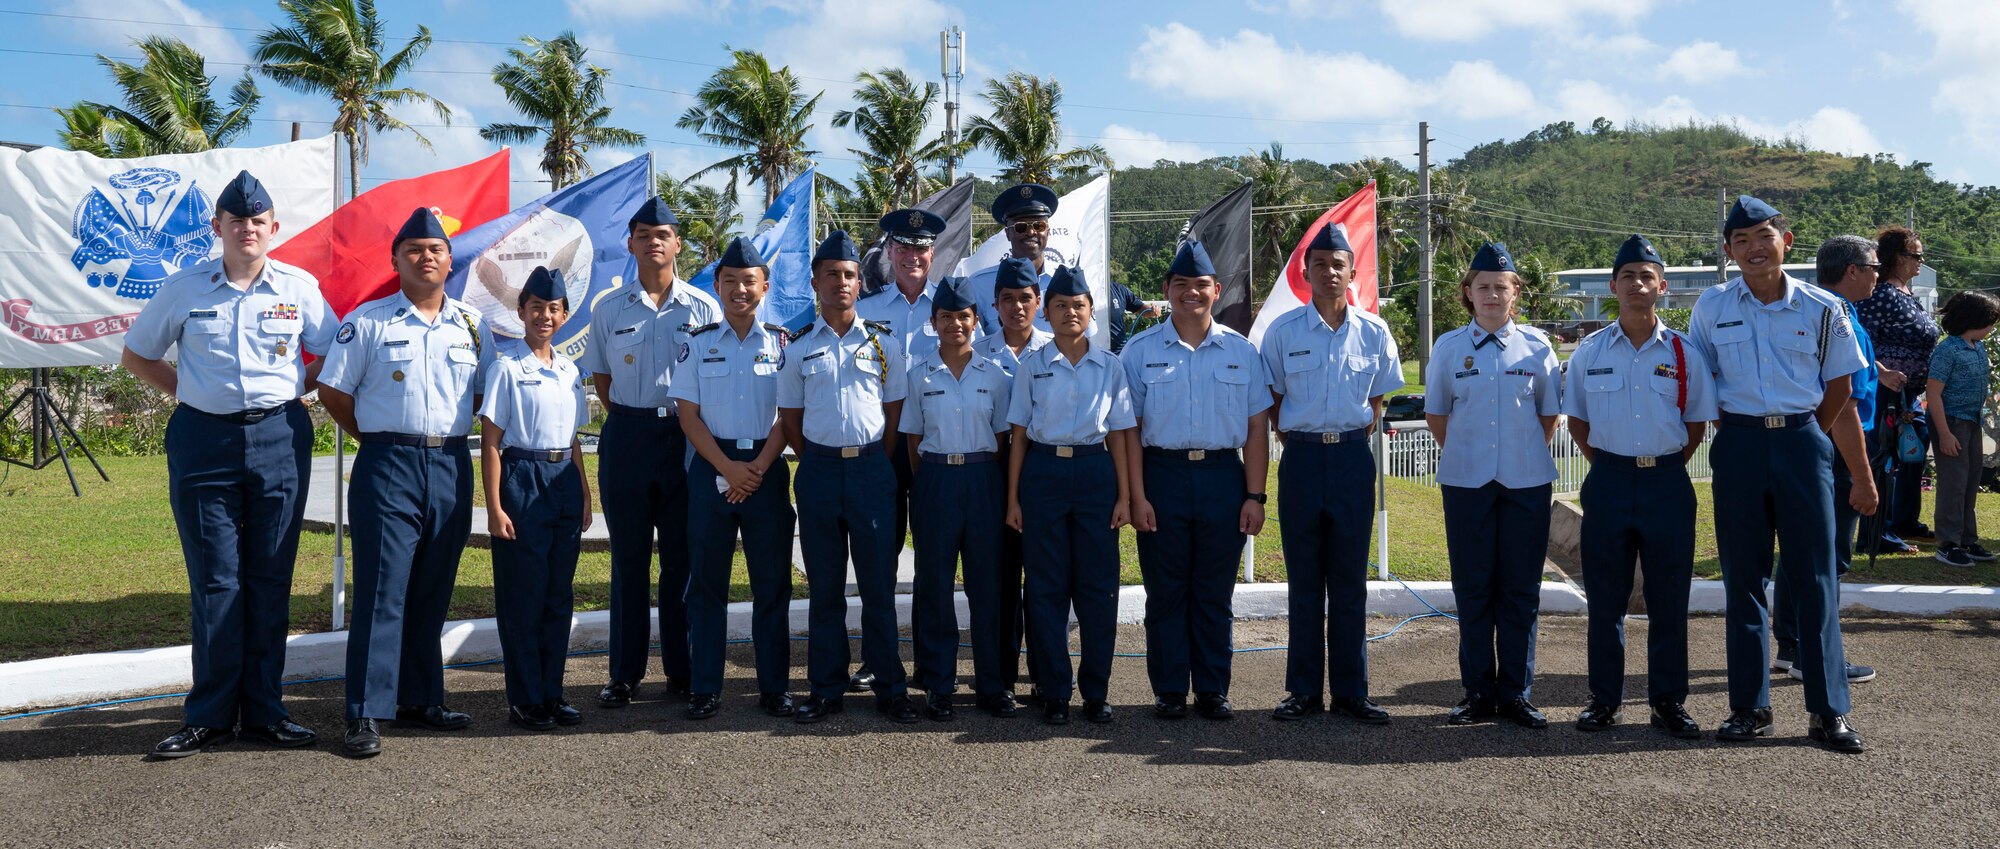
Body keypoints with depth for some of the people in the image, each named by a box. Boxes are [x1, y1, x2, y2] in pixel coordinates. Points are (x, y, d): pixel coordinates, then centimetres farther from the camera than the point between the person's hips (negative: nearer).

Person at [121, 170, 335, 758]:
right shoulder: (183, 289, 4)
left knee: (270, 579, 4)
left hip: (279, 439, 0)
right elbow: (136, 356, 15)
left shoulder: (299, 287, 3)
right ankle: (209, 716, 10)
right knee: (214, 581, 2)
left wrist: (290, 391, 3)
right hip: (204, 441, 0)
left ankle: (264, 711, 13)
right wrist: (188, 391, 4)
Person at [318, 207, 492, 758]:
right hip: (388, 468, -4)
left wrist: (448, 431, 10)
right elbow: (333, 392, 5)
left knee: (433, 594, 11)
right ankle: (365, 714, -2)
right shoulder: (367, 322, 1)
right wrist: (380, 438, 5)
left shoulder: (473, 325, 11)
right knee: (381, 591, -6)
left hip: (451, 468, 4)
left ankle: (422, 699, 21)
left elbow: (484, 393, 19)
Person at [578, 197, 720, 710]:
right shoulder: (609, 310, 6)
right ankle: (624, 673, 12)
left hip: (687, 436, -1)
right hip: (626, 437, 1)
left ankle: (682, 671, 14)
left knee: (682, 557, 4)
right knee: (628, 557, 5)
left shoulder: (703, 308, 3)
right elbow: (600, 377, 14)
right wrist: (629, 423, 6)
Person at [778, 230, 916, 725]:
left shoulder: (883, 342, 5)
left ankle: (890, 688, 10)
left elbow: (895, 412, 7)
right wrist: (819, 465, 5)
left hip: (871, 467, -1)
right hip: (818, 470, 1)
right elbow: (790, 419, 10)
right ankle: (826, 689, 15)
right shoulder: (798, 347, 6)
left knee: (878, 583, 1)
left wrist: (874, 465, 2)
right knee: (824, 586, 7)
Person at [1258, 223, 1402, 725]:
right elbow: (1272, 401, 7)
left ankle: (1350, 691, 13)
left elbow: (1377, 399, 13)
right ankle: (1304, 691, 12)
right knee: (1303, 580, 5)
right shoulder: (1283, 331, 0)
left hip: (1353, 458, 1)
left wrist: (1353, 441, 6)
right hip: (1301, 457, -1)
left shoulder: (1373, 332, 3)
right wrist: (1296, 443, 1)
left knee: (1350, 581, 5)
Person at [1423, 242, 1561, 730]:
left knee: (1521, 589, 3)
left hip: (1526, 482, 0)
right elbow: (1435, 413, 13)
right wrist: (1461, 454, 9)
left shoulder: (1536, 346, 5)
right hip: (1466, 482, 0)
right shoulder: (1449, 347, 5)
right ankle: (1478, 692, 12)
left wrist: (1527, 455, 7)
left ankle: (1516, 694, 12)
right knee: (1472, 588, 4)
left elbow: (1550, 414, 11)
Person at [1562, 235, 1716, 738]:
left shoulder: (1683, 352, 2)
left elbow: (1697, 423, 9)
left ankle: (1668, 701, 16)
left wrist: (1665, 467, 2)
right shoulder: (1590, 351, 4)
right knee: (1605, 597, 5)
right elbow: (1576, 418, 12)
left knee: (1669, 598, 5)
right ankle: (1605, 698, 16)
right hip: (1608, 480, 1)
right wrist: (1605, 465, 4)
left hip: (1667, 483, 0)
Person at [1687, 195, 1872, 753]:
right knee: (1742, 579, 6)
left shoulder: (1822, 308, 2)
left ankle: (1829, 711, 9)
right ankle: (1750, 707, 15)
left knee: (1815, 578, 1)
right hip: (1739, 445, 1)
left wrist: (1862, 478, 5)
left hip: (1803, 443, -1)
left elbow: (1839, 398, 5)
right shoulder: (1711, 309, 4)